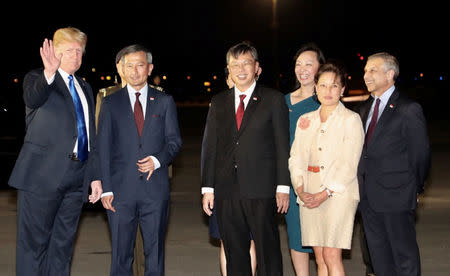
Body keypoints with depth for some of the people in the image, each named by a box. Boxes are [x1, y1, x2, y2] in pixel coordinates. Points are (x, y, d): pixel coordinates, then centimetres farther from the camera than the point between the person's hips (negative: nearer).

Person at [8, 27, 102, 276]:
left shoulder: (85, 89, 19)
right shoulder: (37, 79, 0)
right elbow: (32, 98, -25)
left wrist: (95, 176, 13)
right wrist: (49, 74, -45)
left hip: (76, 179, 6)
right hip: (42, 176, -6)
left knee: (63, 244, 10)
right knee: (34, 242, -2)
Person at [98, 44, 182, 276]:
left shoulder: (165, 102, 10)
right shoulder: (111, 103, 8)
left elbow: (174, 140, 8)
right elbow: (103, 148, 4)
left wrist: (158, 160, -13)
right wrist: (106, 188, -5)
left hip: (155, 189, 1)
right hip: (121, 190, 0)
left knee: (155, 251, 6)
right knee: (121, 255, 3)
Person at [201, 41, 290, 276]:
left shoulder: (274, 100, 4)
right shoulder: (218, 102, 14)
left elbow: (282, 146, 1)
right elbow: (209, 146, 12)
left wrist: (283, 187, -6)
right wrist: (208, 188, 5)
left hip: (261, 190, -3)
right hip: (226, 192, 3)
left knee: (268, 252, -2)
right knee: (234, 255, 8)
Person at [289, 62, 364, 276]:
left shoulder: (351, 120, -1)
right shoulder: (305, 120, 15)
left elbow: (349, 164, -8)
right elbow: (296, 158, 10)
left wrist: (324, 194, -14)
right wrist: (300, 190, -6)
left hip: (339, 193, -5)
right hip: (310, 195, 5)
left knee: (331, 256, -12)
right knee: (320, 258, 4)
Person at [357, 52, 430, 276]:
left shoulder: (409, 110, -9)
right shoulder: (365, 108, 13)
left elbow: (420, 154, -6)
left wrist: (414, 189, -1)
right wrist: (363, 185, 7)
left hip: (395, 194, -7)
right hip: (369, 196, 7)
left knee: (404, 253, 2)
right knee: (378, 253, 14)